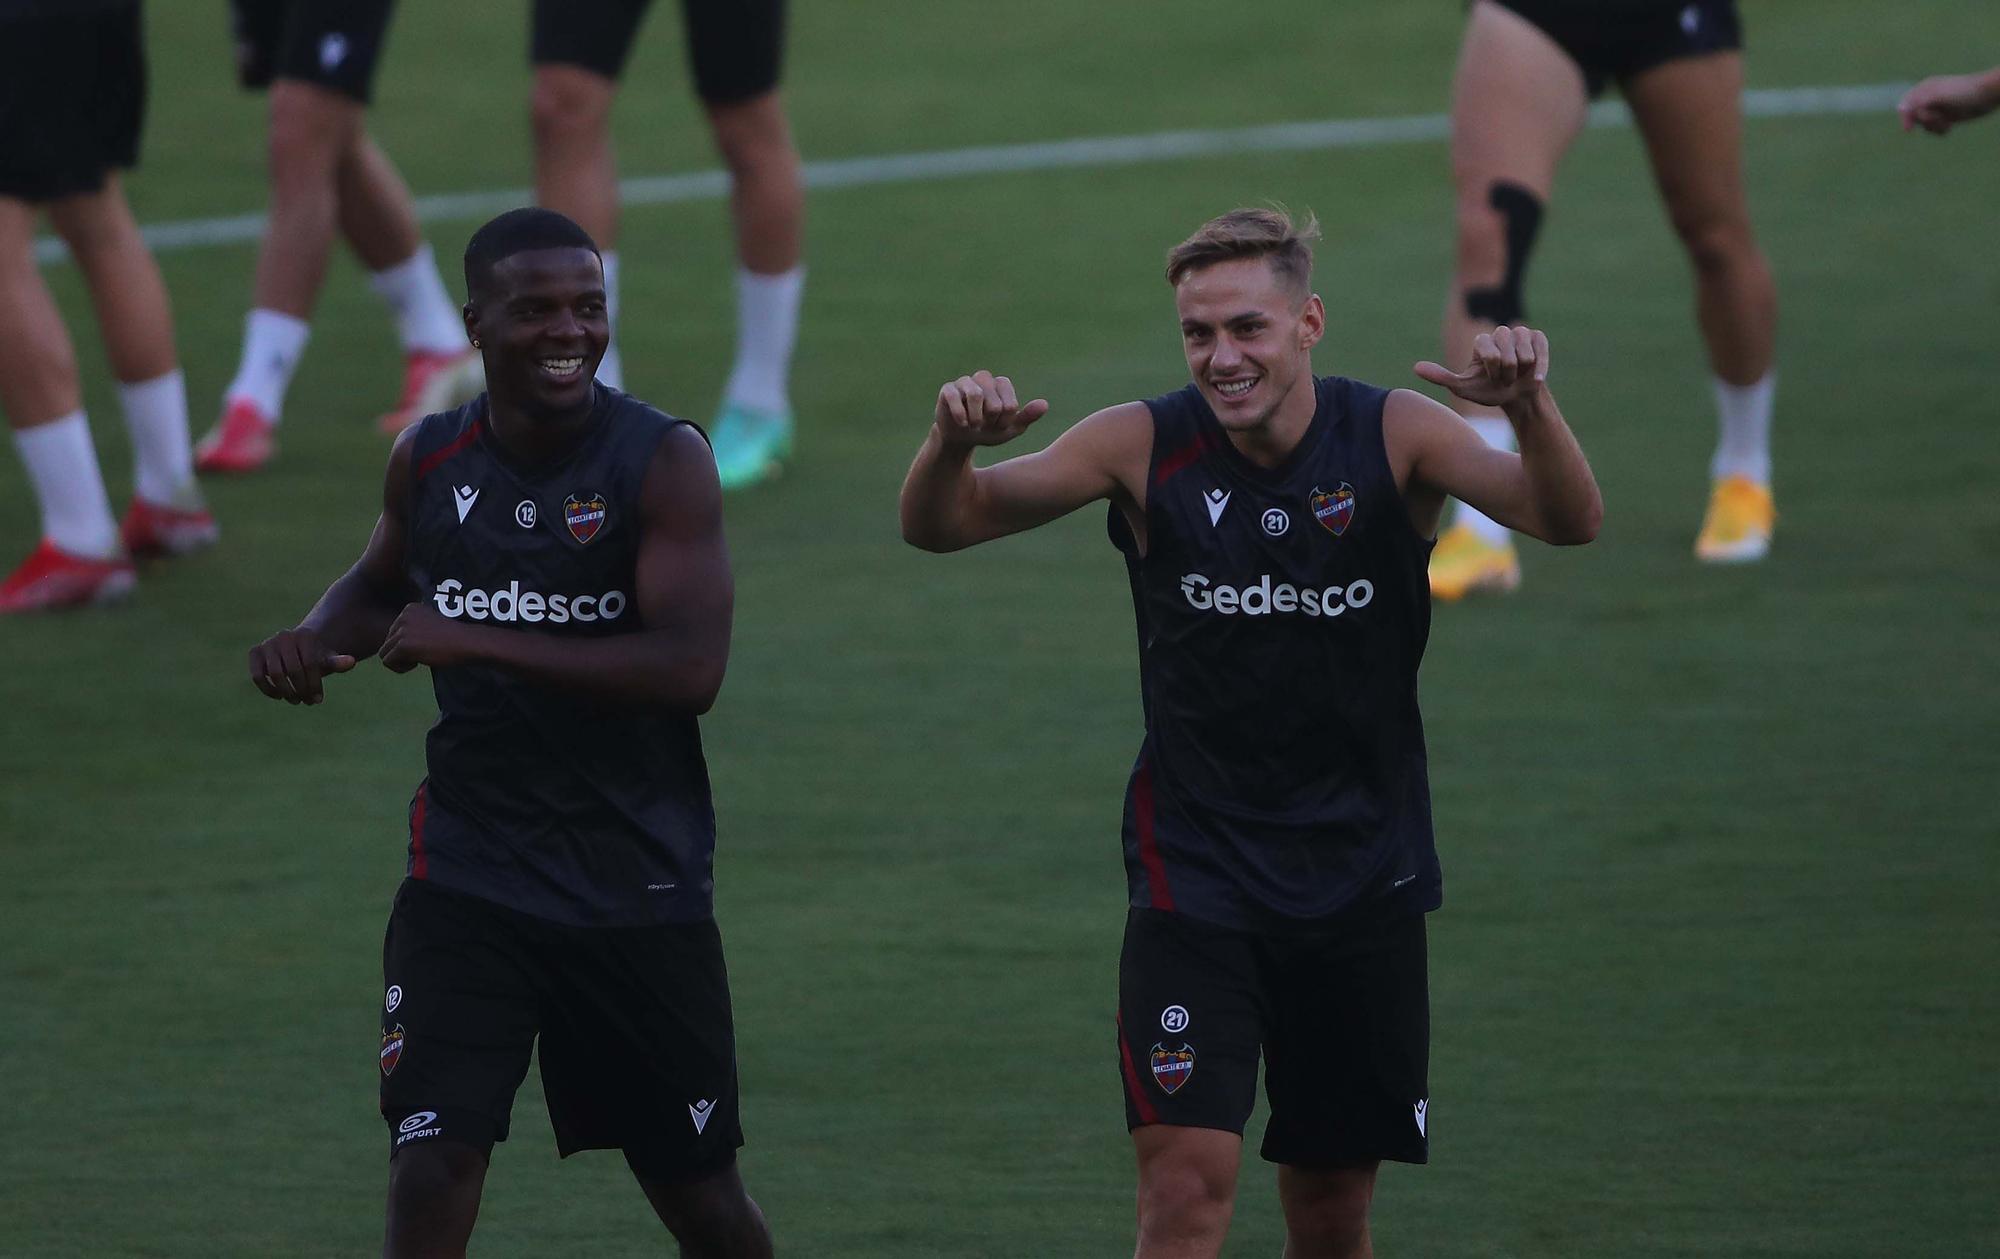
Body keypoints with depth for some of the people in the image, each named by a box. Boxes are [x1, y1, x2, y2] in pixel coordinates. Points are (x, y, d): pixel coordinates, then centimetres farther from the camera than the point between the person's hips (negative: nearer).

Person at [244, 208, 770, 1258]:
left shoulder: (662, 461, -12)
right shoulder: (428, 462, 1)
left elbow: (690, 667, -24)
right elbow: (382, 583, 24)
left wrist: (477, 642, -26)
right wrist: (316, 637, 0)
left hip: (640, 885, -2)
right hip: (468, 882, 2)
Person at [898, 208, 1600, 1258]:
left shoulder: (1393, 436, -9)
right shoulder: (1146, 446, -8)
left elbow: (1568, 522, -22)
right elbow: (940, 527, -10)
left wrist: (1529, 409, -43)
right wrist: (954, 445, -33)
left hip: (1362, 877, 1)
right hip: (1195, 870, -1)